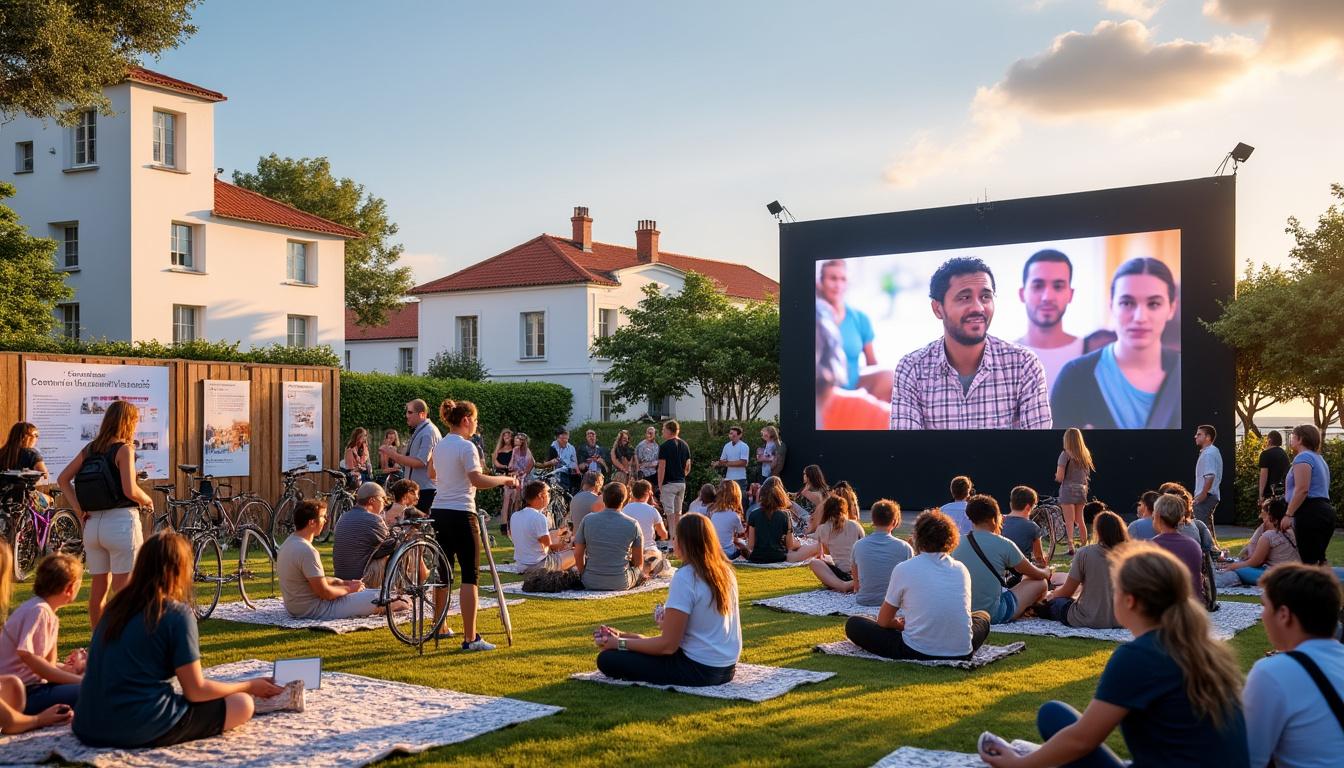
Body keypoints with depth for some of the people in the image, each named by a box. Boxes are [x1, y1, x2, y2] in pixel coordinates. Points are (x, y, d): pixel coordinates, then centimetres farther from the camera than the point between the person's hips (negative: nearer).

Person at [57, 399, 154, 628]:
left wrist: (77, 507, 6)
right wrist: (147, 499, 0)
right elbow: (130, 490, -19)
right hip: (121, 522, -7)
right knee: (124, 591, -1)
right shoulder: (124, 449, -10)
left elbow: (63, 479, 10)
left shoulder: (90, 449, 10)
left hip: (92, 523, 7)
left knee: (98, 589, 14)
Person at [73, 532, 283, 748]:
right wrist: (249, 686, 6)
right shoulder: (177, 613, -11)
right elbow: (196, 691, -9)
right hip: (140, 731, -7)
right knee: (242, 704, 1)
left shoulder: (117, 605, 9)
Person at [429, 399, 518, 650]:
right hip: (460, 515, -8)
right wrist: (505, 479, -13)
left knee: (443, 573, 19)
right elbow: (477, 479, -25)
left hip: (438, 512, 8)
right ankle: (470, 638, -9)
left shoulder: (439, 446, 13)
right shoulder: (466, 447, -12)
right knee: (470, 575, -6)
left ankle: (439, 628, 30)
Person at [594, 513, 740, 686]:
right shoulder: (726, 571, 4)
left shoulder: (685, 577, -19)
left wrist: (619, 643, -9)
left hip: (699, 671, -8)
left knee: (606, 659, -10)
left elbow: (668, 645, -18)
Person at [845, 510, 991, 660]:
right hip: (961, 652, 3)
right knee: (983, 616, 36)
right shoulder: (961, 569, 8)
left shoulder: (903, 569, -3)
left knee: (853, 624, 13)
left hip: (916, 653, -3)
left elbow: (883, 621, 4)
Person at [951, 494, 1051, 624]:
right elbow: (1035, 574, 3)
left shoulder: (958, 544, 1)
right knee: (1041, 582, 14)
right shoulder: (1004, 545, -14)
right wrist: (1047, 572, 27)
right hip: (993, 616, -6)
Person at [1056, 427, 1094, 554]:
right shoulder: (1085, 454, 6)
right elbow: (1087, 473, 10)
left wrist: (1056, 475, 6)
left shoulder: (1066, 454, -12)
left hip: (1068, 490, -6)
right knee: (1080, 520, 19)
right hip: (1082, 489, 6)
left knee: (1069, 521, -4)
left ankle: (1071, 546, -11)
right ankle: (1084, 545, 27)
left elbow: (1059, 477, -15)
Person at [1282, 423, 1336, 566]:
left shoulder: (1303, 457, -8)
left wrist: (1288, 514, -19)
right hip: (1325, 510, 10)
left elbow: (1302, 490, -18)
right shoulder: (1319, 459, 24)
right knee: (1318, 558, 13)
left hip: (1310, 513, -10)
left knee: (1309, 560, -10)